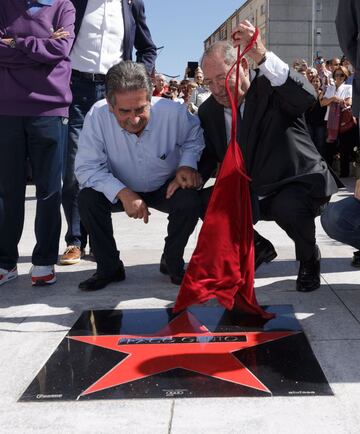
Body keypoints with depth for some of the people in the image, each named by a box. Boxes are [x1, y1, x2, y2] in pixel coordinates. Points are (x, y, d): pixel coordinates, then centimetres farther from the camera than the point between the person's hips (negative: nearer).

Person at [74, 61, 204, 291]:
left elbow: (194, 138, -2)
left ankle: (172, 263, -1)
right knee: (88, 198, -26)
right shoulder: (97, 116, -28)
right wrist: (123, 193, -36)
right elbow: (86, 167, -25)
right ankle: (109, 268, -5)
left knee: (191, 201, -29)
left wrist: (187, 164, -20)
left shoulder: (174, 112, -26)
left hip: (165, 188, 0)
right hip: (120, 189, 0)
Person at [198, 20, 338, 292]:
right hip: (248, 194, 6)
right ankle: (255, 247, 15)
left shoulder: (271, 89, -16)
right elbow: (209, 155, 6)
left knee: (288, 206, -36)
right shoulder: (208, 111, 0)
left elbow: (307, 97, -37)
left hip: (299, 186, -6)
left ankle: (309, 260, -1)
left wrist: (261, 55, -47)